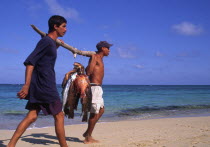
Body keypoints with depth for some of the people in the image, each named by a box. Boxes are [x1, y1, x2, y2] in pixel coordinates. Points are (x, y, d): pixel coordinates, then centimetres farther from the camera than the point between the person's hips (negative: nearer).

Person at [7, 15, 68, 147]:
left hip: (39, 87, 9)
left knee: (32, 116, 6)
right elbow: (30, 62, -20)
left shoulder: (51, 42, 18)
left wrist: (56, 46, 27)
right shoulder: (46, 41, -11)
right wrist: (27, 85, -26)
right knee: (59, 116, 1)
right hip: (45, 86, -9)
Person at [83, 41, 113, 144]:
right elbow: (88, 72, -21)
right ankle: (88, 138, 5)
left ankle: (87, 133, 23)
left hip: (98, 88, 10)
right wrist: (92, 59, -20)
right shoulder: (94, 57, -10)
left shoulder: (100, 59, 20)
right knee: (95, 112, -5)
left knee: (101, 110, 16)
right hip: (94, 87, -10)